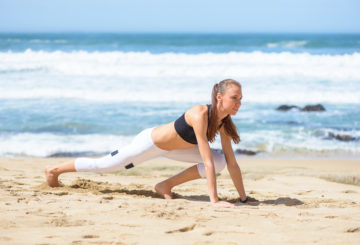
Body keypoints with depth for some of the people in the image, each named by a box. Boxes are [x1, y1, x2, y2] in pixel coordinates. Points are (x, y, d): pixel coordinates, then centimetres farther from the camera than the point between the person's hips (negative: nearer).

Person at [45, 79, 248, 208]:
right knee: (102, 165, 9)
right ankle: (54, 170, 34)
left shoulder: (223, 121, -14)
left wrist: (244, 198, -10)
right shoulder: (200, 114, -37)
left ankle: (167, 185, 5)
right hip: (150, 142, -7)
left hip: (171, 146, 7)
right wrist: (214, 200, -41)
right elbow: (207, 160, -40)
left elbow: (231, 162, -8)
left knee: (220, 161, -7)